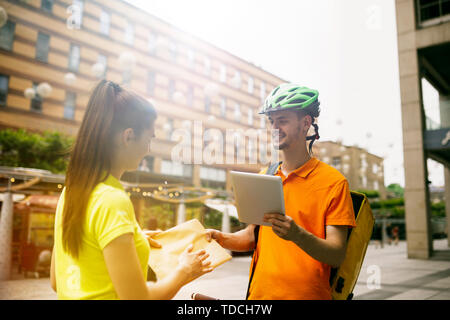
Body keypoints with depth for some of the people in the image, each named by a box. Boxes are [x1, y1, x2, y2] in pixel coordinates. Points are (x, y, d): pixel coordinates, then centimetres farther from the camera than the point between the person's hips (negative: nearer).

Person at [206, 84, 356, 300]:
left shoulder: (333, 181, -4)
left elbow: (337, 255, -9)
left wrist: (298, 235, -25)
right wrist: (221, 238, -3)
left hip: (306, 293, -3)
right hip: (259, 292, 4)